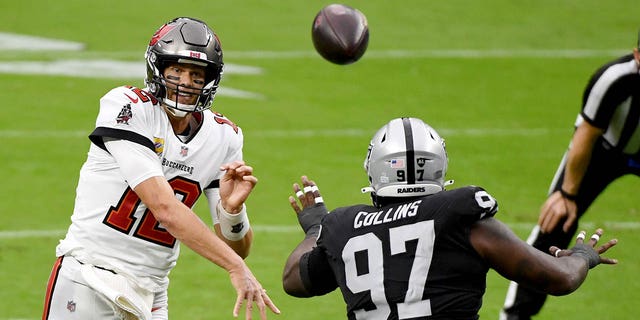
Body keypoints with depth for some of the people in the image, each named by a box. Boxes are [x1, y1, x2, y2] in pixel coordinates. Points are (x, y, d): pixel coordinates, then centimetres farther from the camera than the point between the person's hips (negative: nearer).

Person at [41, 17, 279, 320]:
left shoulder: (224, 138, 3)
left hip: (150, 295, 5)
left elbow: (237, 248, 4)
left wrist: (232, 209, -18)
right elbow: (164, 207, -22)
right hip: (87, 283, -5)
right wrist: (236, 267, -26)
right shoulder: (127, 107, -13)